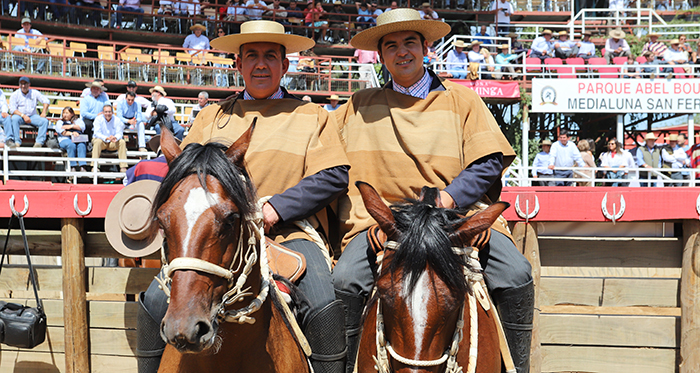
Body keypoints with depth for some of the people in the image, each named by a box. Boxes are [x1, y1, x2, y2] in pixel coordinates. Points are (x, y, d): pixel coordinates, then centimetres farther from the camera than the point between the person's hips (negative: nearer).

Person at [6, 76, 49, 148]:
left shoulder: (34, 93, 8)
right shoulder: (14, 94, 2)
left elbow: (46, 101, 8)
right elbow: (12, 110, -8)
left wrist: (43, 113, -10)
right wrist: (23, 116, -23)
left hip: (32, 116, 2)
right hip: (20, 116, -2)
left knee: (45, 121, -25)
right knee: (14, 118, -36)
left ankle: (39, 142, -31)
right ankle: (17, 142, -37)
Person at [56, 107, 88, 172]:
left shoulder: (78, 120, 31)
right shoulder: (60, 122, 25)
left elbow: (82, 127, 8)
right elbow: (62, 132, 3)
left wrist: (71, 126, 0)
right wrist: (72, 133, -15)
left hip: (78, 139, 1)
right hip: (65, 140, -1)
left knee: (81, 145, -35)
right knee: (71, 145, -38)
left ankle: (83, 167, -52)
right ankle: (73, 167, -45)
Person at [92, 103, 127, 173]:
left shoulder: (117, 120, -6)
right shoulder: (98, 119, -10)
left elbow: (119, 133, -9)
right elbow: (97, 133, -17)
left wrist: (115, 137, -35)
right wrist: (106, 138, -36)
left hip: (112, 143, 2)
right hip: (102, 142, -2)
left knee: (122, 142, -25)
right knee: (98, 141, -34)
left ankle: (123, 167, -26)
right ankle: (94, 166, -37)